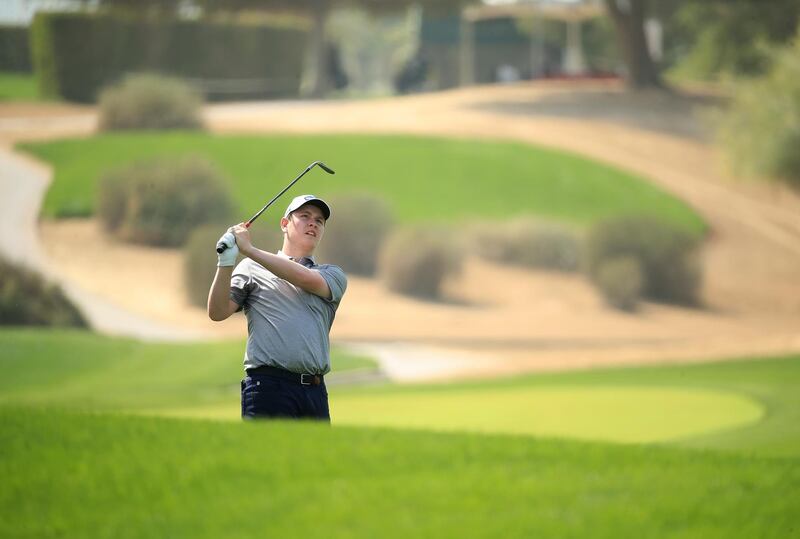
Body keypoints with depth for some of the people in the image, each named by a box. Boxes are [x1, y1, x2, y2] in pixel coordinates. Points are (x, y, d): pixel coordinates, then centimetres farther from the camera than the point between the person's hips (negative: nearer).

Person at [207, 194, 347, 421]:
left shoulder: (333, 275, 17)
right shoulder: (251, 268, 12)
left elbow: (308, 280, -6)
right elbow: (218, 312, 2)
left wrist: (250, 250, -10)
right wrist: (225, 264, -13)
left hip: (315, 392, 4)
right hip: (268, 386, -3)